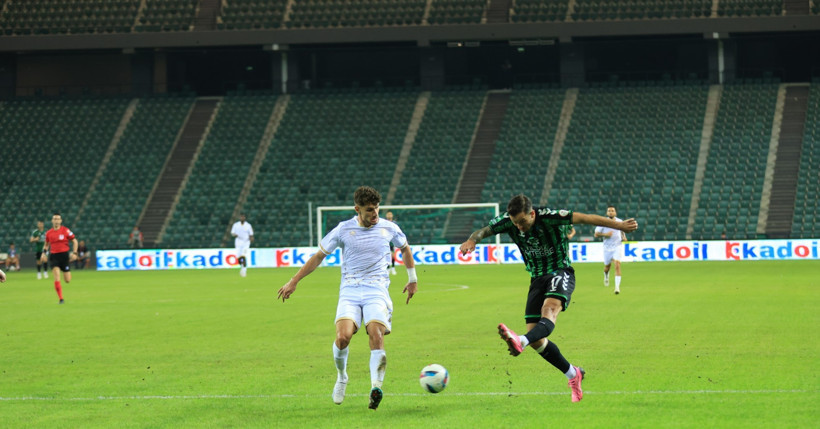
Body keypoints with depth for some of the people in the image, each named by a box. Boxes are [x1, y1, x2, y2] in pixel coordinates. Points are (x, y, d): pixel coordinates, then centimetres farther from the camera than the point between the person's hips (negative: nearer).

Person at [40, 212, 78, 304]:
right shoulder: (49, 233, 5)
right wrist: (44, 253, 4)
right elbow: (46, 244, 21)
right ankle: (61, 299, -8)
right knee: (56, 278, -15)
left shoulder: (65, 230, -4)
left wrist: (74, 253, -6)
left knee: (67, 280, 4)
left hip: (64, 255, -1)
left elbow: (74, 241, 4)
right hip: (53, 256, 1)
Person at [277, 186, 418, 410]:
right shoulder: (344, 229, 2)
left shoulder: (389, 228, 5)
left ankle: (376, 386, -25)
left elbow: (405, 249, 26)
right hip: (349, 291, 0)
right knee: (342, 337, -20)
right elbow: (319, 256, 11)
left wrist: (413, 279, 30)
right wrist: (294, 281, 10)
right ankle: (341, 377, 8)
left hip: (376, 291, 0)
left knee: (377, 337, -22)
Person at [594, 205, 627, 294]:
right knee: (607, 266, 13)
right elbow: (596, 234, -5)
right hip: (607, 248, 0)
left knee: (617, 265, -18)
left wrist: (624, 237, 2)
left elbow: (622, 230, 22)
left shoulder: (619, 221, 2)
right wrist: (605, 234, -21)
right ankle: (606, 276, 51)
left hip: (618, 246, 0)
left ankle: (617, 286, -20)